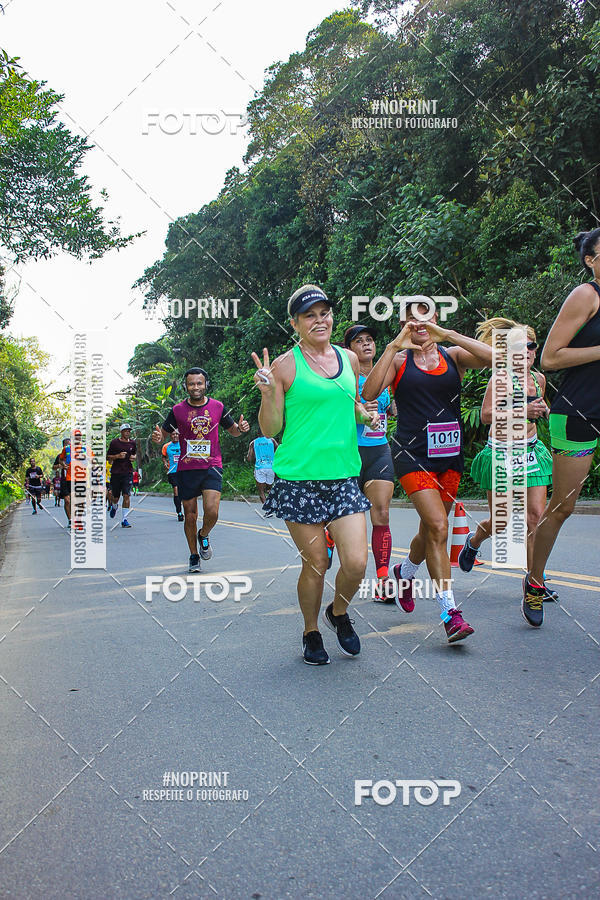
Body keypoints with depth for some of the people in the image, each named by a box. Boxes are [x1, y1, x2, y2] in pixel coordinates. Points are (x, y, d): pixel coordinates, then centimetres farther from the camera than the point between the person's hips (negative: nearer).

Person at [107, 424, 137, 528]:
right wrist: (118, 456, -15)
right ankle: (114, 507, 46)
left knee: (126, 495, -10)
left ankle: (124, 519, -5)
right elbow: (108, 457, 3)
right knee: (115, 497, 8)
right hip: (116, 473, -1)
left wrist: (134, 457, 2)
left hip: (128, 473, 1)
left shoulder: (132, 443, 7)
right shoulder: (114, 442, -1)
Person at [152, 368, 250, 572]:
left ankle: (203, 536, 17)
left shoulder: (217, 406, 4)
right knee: (190, 516, 6)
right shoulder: (178, 410, 2)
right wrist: (158, 437, -14)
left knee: (211, 511, -17)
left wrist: (240, 428, -7)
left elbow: (232, 430, 16)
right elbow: (164, 433, 10)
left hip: (212, 466, 0)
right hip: (186, 469, 1)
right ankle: (194, 556, 25)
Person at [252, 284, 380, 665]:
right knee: (315, 565, 3)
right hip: (299, 478, -4)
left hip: (344, 475, 4)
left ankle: (339, 613, 27)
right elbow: (270, 430, -3)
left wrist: (366, 416, 7)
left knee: (356, 563, -5)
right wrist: (268, 391, -18)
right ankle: (311, 633, 29)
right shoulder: (286, 366, -3)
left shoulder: (349, 358, 12)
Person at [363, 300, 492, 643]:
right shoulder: (399, 359, 3)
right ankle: (451, 613, -12)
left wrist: (446, 333, -16)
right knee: (438, 527, -16)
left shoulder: (453, 355, 8)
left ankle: (406, 572, 45)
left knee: (431, 529, 15)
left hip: (449, 454, 4)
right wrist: (394, 345, -16)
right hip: (412, 453, -3)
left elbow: (491, 357, -12)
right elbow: (369, 393, -13)